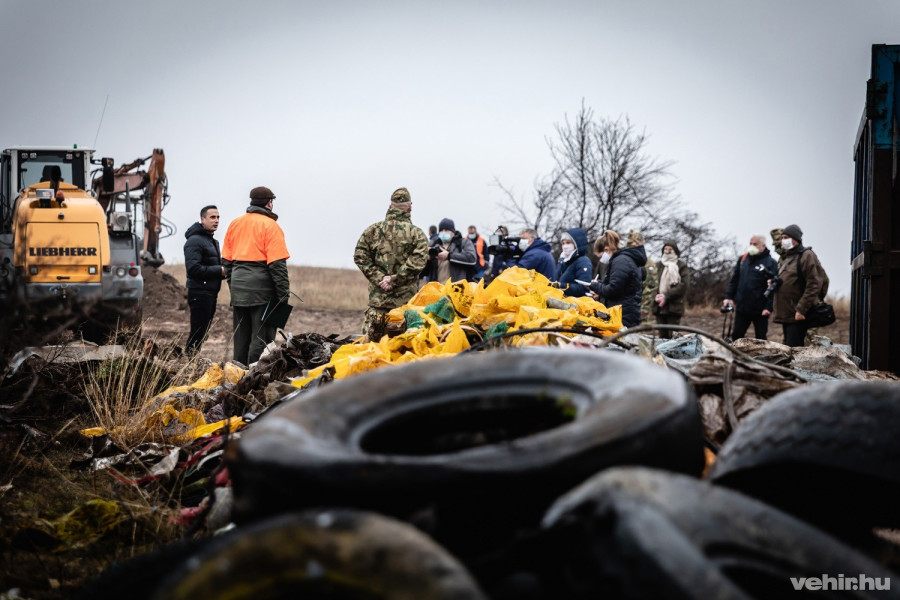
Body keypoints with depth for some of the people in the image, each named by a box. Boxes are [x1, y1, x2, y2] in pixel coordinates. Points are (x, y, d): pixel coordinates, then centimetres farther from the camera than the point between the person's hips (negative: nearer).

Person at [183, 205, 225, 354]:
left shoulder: (213, 241, 22)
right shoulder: (195, 241, -11)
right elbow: (193, 268, -21)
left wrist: (224, 270, 8)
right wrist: (219, 270, -17)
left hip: (210, 294, 10)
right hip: (200, 293, -10)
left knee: (204, 331, 10)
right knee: (198, 332, -10)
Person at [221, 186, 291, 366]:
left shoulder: (235, 223, 12)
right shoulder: (270, 225, -8)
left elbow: (226, 260, 15)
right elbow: (277, 263, -14)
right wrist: (284, 293, -12)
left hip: (238, 288, 6)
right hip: (262, 289, -6)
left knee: (241, 336, 14)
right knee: (261, 337, -3)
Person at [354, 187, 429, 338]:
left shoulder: (373, 230, 6)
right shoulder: (416, 233, -2)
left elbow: (360, 256, 0)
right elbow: (418, 261, -13)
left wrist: (379, 278, -3)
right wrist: (395, 279, -10)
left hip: (378, 296, 2)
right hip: (406, 297, -2)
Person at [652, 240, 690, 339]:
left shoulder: (681, 266, 4)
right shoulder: (658, 265, 15)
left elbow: (684, 285, -7)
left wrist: (666, 296, -13)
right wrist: (656, 296, -10)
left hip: (674, 307, -4)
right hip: (659, 307, 4)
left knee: (673, 335, -9)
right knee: (662, 335, 5)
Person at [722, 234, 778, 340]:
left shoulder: (770, 263, -7)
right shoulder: (742, 259, 9)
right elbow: (734, 280, 13)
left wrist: (769, 307, -20)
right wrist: (728, 296, 2)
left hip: (760, 311, -5)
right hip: (741, 307, 5)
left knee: (761, 339, 6)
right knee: (736, 335, 11)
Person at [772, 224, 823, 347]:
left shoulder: (807, 256, -8)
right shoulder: (786, 257, 20)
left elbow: (814, 285, -16)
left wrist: (801, 309, -20)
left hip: (798, 315, -9)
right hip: (785, 314, 9)